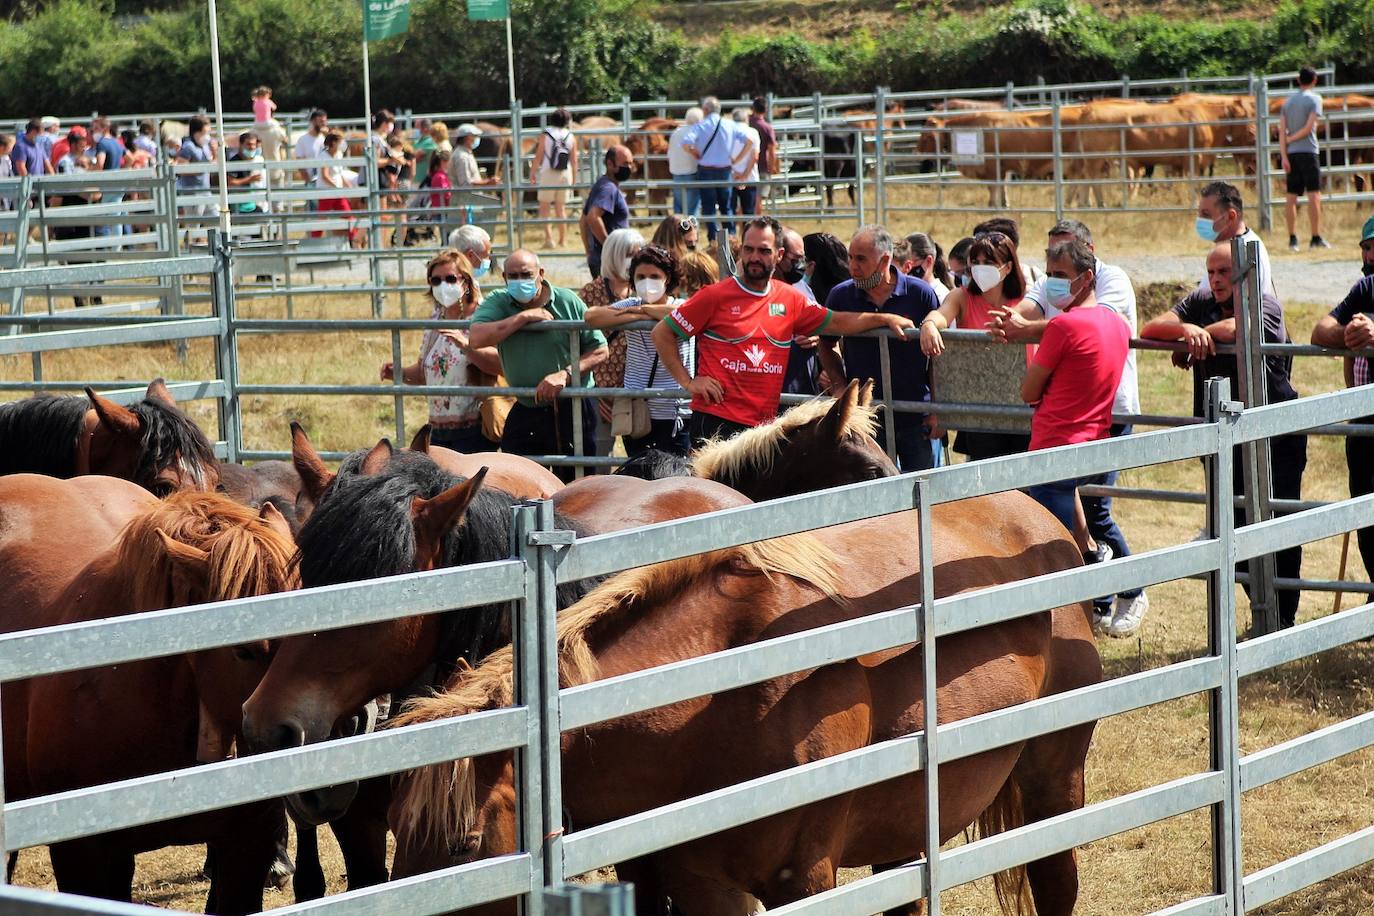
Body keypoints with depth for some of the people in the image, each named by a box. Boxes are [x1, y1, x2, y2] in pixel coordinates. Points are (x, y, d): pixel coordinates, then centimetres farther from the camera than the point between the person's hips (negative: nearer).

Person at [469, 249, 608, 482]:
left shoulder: (568, 301, -3)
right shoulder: (497, 303, 0)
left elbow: (600, 350, -2)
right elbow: (476, 338, -20)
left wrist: (566, 374, -18)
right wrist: (524, 317, -18)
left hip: (572, 409, -2)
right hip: (525, 409, 2)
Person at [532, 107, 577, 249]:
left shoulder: (545, 135, -6)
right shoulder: (571, 137, 0)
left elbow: (538, 156, -6)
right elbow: (574, 160, 1)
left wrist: (532, 172, 6)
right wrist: (574, 177, 11)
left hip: (548, 174, -3)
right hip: (565, 174, 3)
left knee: (544, 207, 3)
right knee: (561, 208, 11)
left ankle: (548, 237, -11)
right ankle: (563, 239, 12)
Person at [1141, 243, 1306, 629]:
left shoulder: (1265, 305, -8)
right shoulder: (1201, 303, 7)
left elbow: (1232, 328, -28)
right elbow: (1149, 329, -4)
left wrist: (1190, 343, -11)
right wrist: (1186, 329, -25)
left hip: (1276, 437, -5)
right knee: (1236, 528, 7)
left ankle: (1284, 618, 8)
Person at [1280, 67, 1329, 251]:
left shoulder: (1288, 101, 12)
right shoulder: (1314, 98, -2)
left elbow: (1282, 130, 5)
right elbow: (1309, 127, -11)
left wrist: (1283, 156, 1)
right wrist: (1292, 139, 0)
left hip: (1291, 154, 5)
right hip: (1308, 151, -5)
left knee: (1291, 197, 5)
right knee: (1314, 195, -4)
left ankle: (1292, 239, 4)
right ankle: (1316, 238, -8)